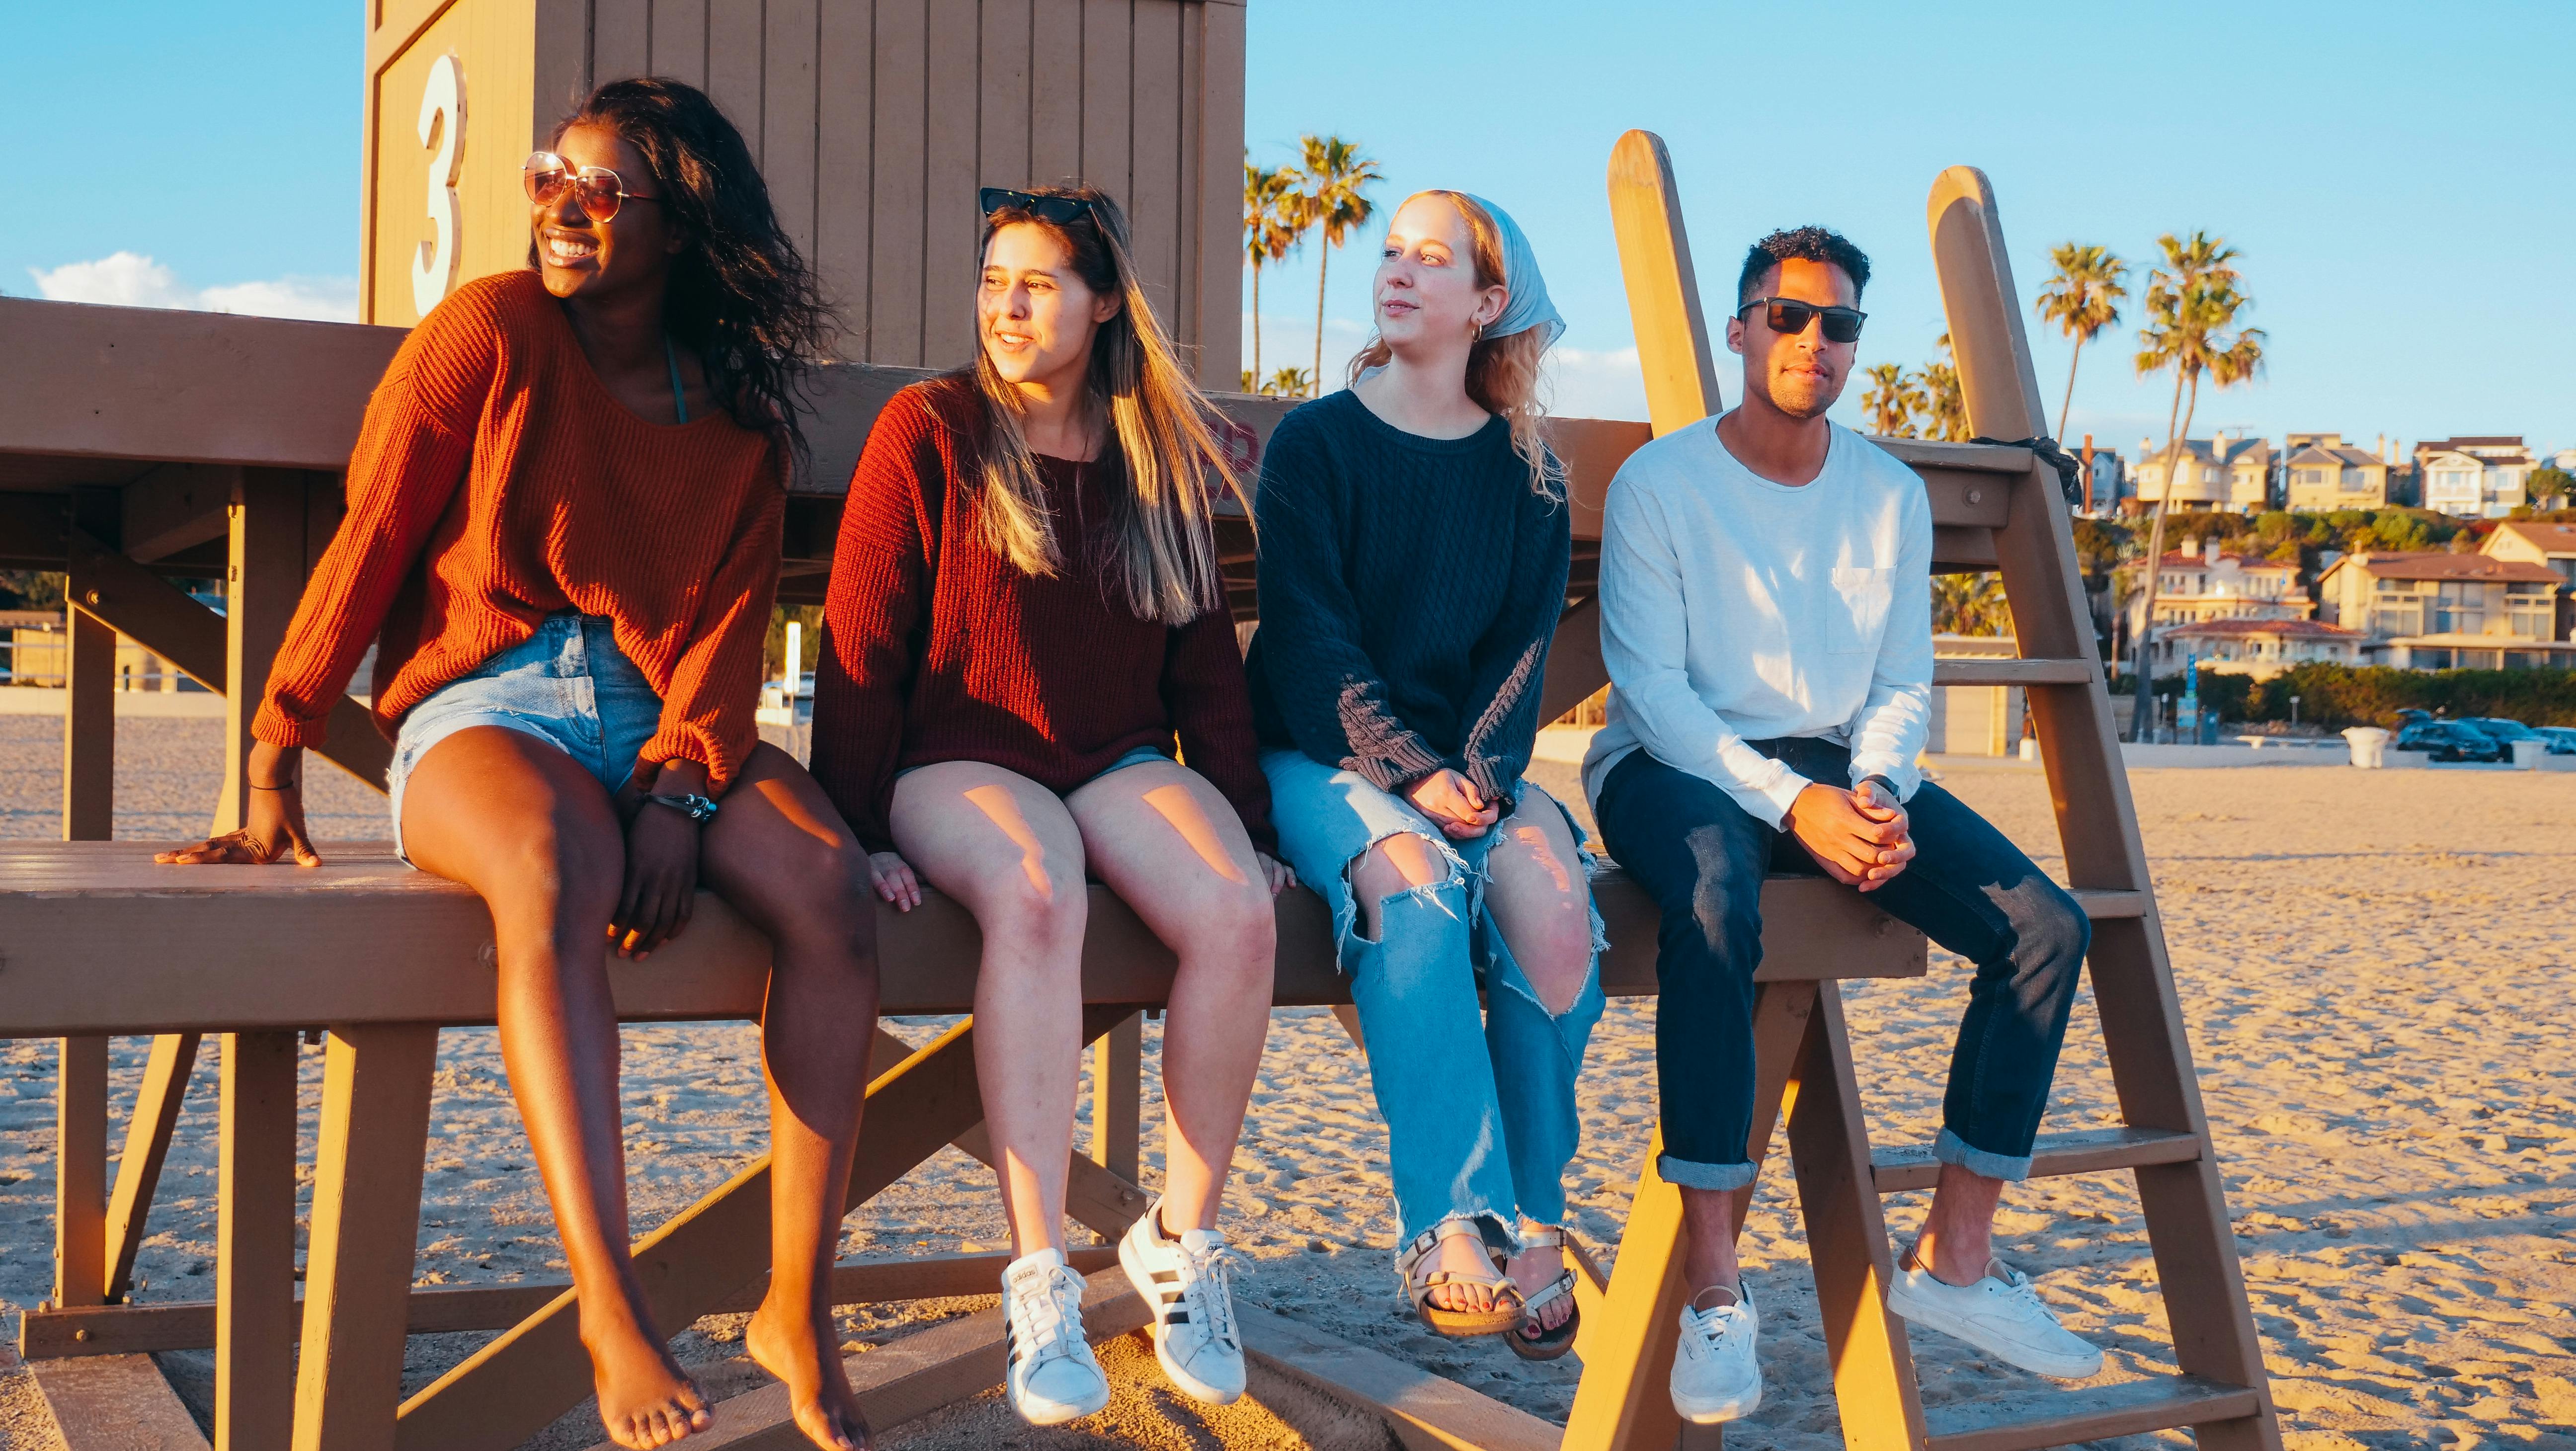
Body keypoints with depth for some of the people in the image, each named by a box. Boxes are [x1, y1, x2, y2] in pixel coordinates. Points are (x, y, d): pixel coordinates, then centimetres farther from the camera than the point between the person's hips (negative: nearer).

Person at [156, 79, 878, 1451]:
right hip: (488, 708, -3)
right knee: (556, 871, -39)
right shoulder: (489, 333, 1)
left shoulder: (741, 417, 11)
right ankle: (614, 1321, -41)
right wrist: (274, 774, -6)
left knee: (828, 881, -28)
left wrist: (678, 786, -15)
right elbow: (367, 547, -1)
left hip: (669, 720, 3)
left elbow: (730, 618, 3)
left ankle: (797, 1309, -22)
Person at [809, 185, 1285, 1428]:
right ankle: (1038, 1281, -35)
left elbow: (1204, 660, 15)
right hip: (961, 756, -3)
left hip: (1123, 761, 4)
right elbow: (861, 646, -4)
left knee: (1236, 913, -28)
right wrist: (861, 830, -11)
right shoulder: (928, 432, 0)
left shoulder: (1163, 457, 12)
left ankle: (1181, 1238, -11)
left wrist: (1249, 823, 8)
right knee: (1036, 894, -38)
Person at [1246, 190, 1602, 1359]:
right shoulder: (1314, 442, 2)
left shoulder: (1526, 472, 10)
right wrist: (1411, 774, -18)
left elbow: (1522, 647, 4)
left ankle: (1533, 1227, -16)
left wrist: (1474, 770, -14)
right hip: (1322, 757, -2)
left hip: (1467, 758, 3)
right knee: (1414, 883, -35)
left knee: (1556, 904, -29)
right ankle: (1450, 1229, -32)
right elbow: (1310, 637, -7)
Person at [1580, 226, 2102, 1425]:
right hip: (1678, 764, -5)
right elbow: (1650, 685, -12)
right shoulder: (1659, 483, -5)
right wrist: (1790, 804, -23)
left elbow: (1903, 684, 11)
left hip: (1840, 764, 5)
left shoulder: (1891, 494, 10)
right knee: (1716, 906, -40)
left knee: (2047, 925, -13)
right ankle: (1712, 1285, -33)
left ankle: (1952, 1257, -4)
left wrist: (1872, 791, -12)